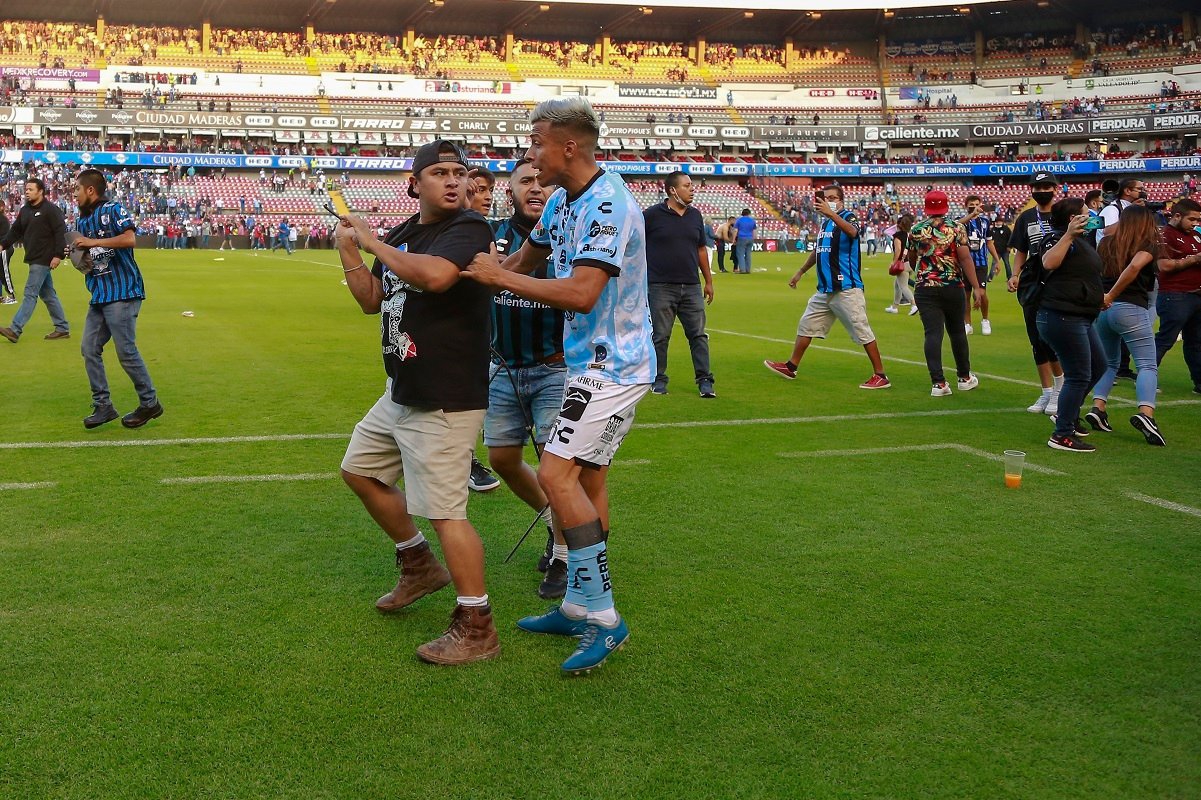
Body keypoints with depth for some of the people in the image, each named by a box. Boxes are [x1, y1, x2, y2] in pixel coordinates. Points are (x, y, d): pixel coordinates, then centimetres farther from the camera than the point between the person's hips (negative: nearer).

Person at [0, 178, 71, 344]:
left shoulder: (51, 210, -11)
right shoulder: (25, 210, 13)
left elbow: (61, 232, -16)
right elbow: (15, 231, 16)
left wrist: (58, 255, -21)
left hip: (44, 260, -8)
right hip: (34, 259, 9)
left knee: (30, 294, -9)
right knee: (48, 294, 11)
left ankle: (15, 330, -11)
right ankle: (63, 329, 18)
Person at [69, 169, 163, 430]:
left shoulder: (113, 210, -7)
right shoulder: (82, 220, 19)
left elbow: (130, 239, -23)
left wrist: (93, 242, -18)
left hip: (122, 293, -9)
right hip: (98, 295, 9)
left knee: (126, 351, -7)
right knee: (90, 349, 4)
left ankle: (149, 403, 6)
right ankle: (103, 406, 10)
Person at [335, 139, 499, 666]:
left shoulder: (468, 229, -15)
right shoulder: (403, 233, 11)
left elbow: (435, 275, -35)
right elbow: (371, 300, 19)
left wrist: (373, 243, -20)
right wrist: (348, 250, 6)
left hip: (445, 401, -10)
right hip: (400, 393, 10)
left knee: (444, 510, -11)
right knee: (359, 470, 24)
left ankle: (476, 629, 1)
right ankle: (419, 566, 39)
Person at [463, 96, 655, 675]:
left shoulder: (607, 206, -21)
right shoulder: (563, 201, 10)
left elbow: (581, 294, -31)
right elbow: (524, 259, 26)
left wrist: (499, 277, -22)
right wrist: (480, 271, 11)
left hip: (611, 366, -10)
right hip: (595, 363, 10)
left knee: (556, 474, -16)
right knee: (586, 477, 14)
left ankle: (603, 616, -9)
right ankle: (579, 606, 25)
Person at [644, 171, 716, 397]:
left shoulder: (695, 216, 10)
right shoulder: (652, 215, -5)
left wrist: (708, 281, 17)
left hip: (692, 287, 4)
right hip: (660, 287, -4)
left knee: (698, 335, 3)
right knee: (660, 336, 4)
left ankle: (704, 380, 8)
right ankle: (659, 379, 16)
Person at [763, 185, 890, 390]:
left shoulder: (848, 217, -8)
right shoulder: (825, 223, 15)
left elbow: (852, 232, -33)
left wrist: (831, 213, -45)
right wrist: (800, 272, 33)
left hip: (847, 290, -8)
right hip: (824, 290, 9)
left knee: (862, 332, -7)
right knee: (806, 325, 14)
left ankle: (880, 376, -2)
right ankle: (791, 367, 26)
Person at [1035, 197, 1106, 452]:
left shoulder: (1082, 240, 17)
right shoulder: (1058, 238, -14)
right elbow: (1048, 263, -37)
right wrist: (1068, 235, -42)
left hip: (1081, 317, 11)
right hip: (1062, 317, -11)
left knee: (1098, 366, 20)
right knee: (1079, 376, -9)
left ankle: (1066, 414, 31)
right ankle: (1062, 435, -4)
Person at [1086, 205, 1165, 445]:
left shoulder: (1107, 243, 12)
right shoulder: (1148, 245, -1)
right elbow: (1134, 266, -19)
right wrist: (1111, 296, -15)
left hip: (1100, 309, 5)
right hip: (1131, 309, -5)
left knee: (1108, 363, 20)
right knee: (1147, 365, -4)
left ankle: (1097, 408, 4)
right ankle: (1146, 413, -24)